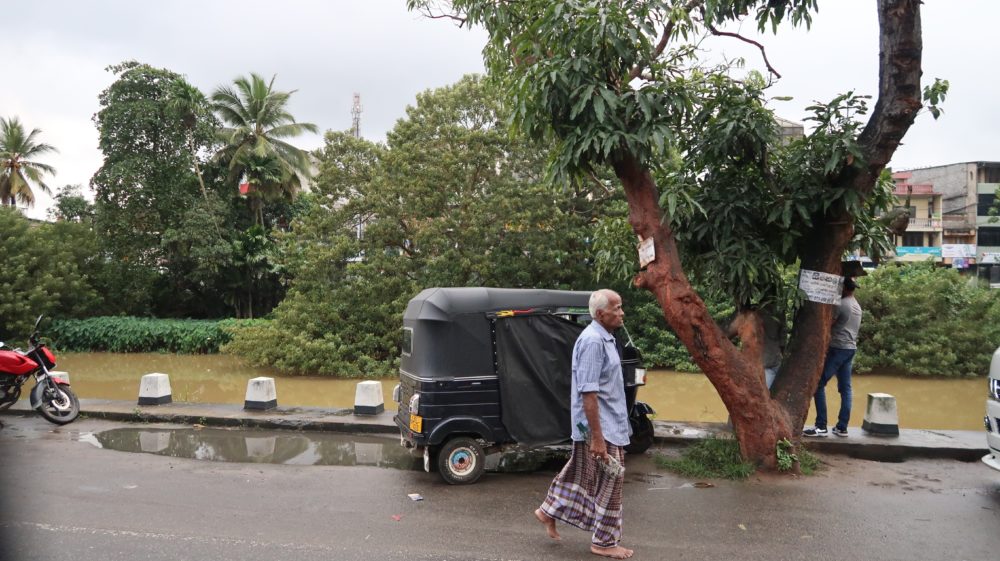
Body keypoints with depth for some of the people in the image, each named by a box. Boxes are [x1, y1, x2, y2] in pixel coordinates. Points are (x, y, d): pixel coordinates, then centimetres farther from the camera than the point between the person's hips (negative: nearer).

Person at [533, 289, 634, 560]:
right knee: (609, 481, 1)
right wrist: (597, 437, -25)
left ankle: (548, 511, 33)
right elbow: (588, 393, -25)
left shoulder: (604, 338, 10)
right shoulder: (593, 341, -22)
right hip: (600, 428, -10)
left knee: (580, 474, 19)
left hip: (607, 425, 10)